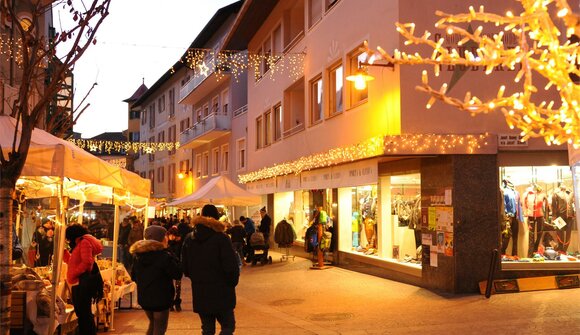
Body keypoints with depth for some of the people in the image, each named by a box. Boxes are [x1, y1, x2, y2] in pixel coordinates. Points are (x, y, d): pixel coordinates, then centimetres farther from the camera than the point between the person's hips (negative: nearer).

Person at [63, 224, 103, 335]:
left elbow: (87, 262, -22)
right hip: (77, 284, 10)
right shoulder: (79, 244, 21)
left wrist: (73, 274, -17)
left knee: (84, 313, -10)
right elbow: (71, 261, 29)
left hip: (82, 283, -10)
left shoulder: (84, 242, -10)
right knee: (81, 313, 13)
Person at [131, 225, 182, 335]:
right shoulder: (164, 255, -20)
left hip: (144, 297, 7)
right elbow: (177, 274, -17)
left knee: (153, 324, 27)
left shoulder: (138, 254, 2)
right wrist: (171, 256, -10)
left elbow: (134, 276, 10)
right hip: (160, 298, -7)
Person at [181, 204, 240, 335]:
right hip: (220, 293, -5)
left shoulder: (189, 239, 4)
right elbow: (231, 266, -16)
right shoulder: (221, 238, -12)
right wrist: (232, 282, 2)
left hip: (199, 294, 5)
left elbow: (184, 266, 7)